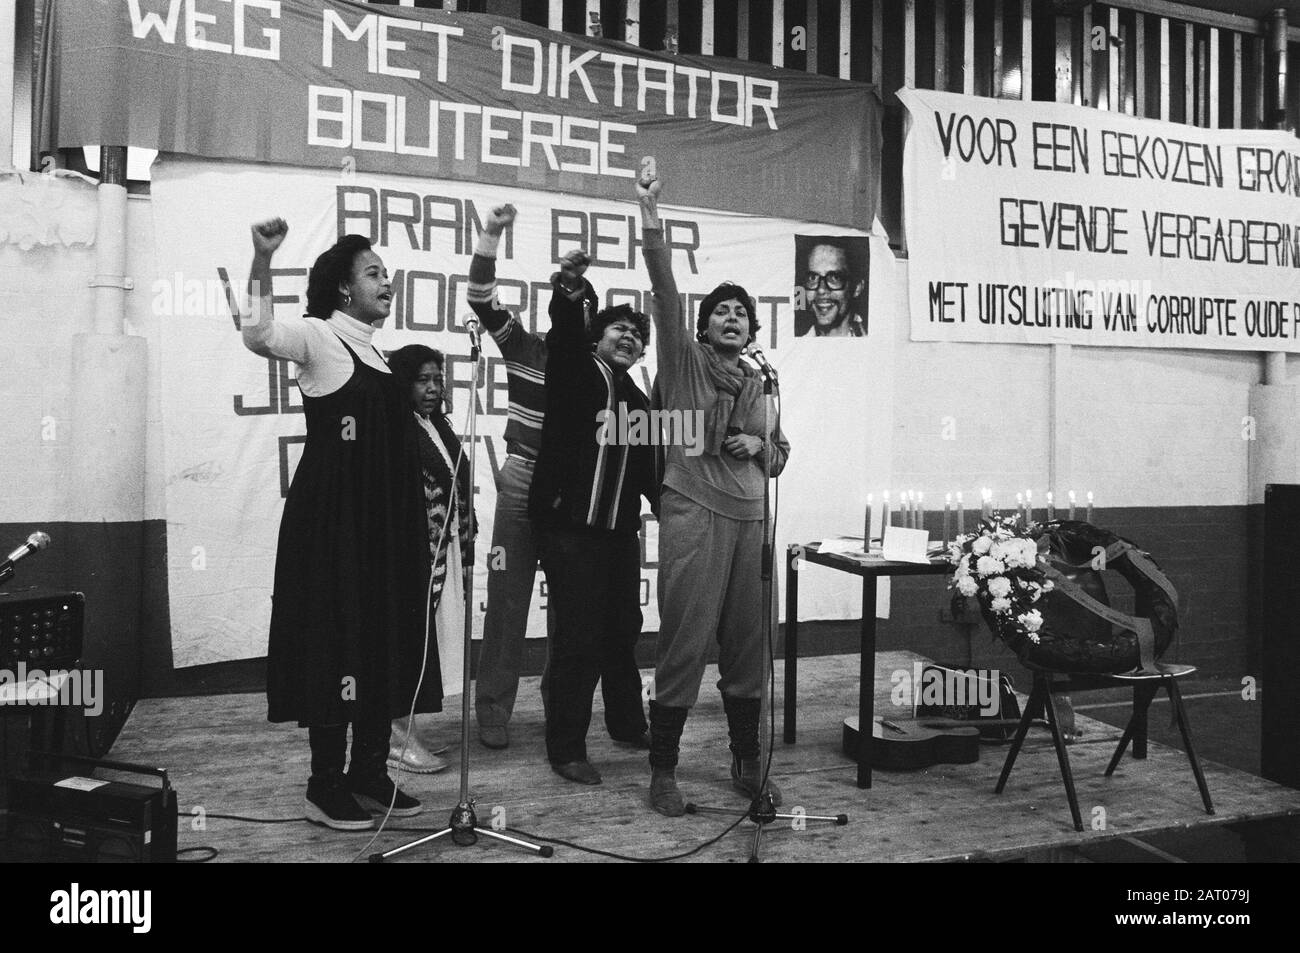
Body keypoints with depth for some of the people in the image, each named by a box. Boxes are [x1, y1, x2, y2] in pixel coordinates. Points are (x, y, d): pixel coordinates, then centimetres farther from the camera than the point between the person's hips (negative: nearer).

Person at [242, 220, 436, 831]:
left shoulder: (373, 352, 16)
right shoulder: (318, 335, -6)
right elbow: (258, 334, -27)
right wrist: (261, 259, -37)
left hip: (381, 523, 8)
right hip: (332, 518, -8)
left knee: (385, 641, 11)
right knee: (335, 642, -4)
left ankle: (369, 773, 23)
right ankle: (325, 787, 8)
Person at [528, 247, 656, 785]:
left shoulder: (639, 403, 17)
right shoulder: (574, 373, 1)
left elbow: (648, 469, 15)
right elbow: (564, 335, -21)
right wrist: (570, 294, -39)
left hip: (620, 530, 6)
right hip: (570, 525, -6)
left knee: (623, 630, 16)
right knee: (578, 637, -5)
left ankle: (627, 725, 35)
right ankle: (565, 749, 6)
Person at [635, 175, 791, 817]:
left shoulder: (758, 385, 20)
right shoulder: (684, 361, 5)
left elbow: (778, 454, 25)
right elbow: (664, 289, -8)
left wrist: (761, 447, 2)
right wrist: (650, 215, -18)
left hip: (748, 517, 5)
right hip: (694, 513, -5)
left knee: (748, 643, 9)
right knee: (684, 642, -6)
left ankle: (747, 764, 23)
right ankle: (663, 771, 6)